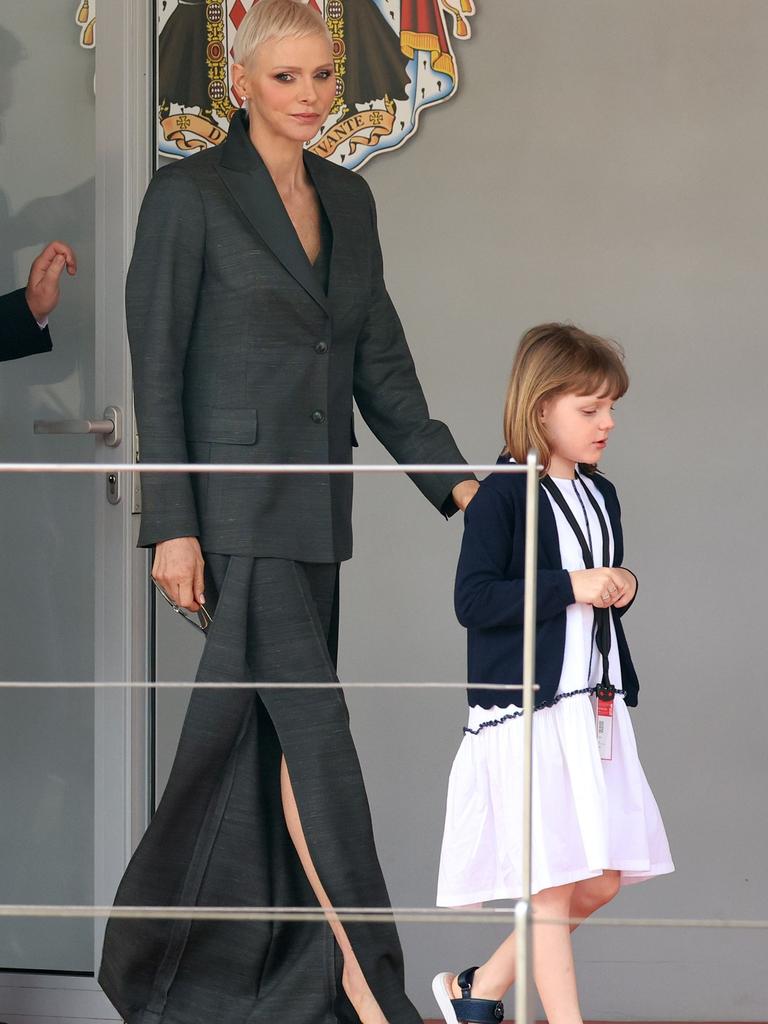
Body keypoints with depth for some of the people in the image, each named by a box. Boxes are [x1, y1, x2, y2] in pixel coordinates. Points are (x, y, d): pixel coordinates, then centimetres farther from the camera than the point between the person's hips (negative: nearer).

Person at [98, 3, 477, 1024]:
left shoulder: (347, 200, 12)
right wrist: (171, 525, -14)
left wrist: (452, 476, 5)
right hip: (235, 502, -7)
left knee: (249, 736, 10)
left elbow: (380, 358, 15)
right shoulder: (191, 194, -8)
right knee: (313, 727, -10)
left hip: (314, 507, 7)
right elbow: (157, 368, -9)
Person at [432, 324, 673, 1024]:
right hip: (525, 711, -8)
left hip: (596, 709, 8)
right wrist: (571, 588, -22)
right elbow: (474, 600, -19)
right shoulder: (502, 498, -11)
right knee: (551, 882, -4)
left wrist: (623, 592, 4)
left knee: (602, 879, 9)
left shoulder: (601, 496, 12)